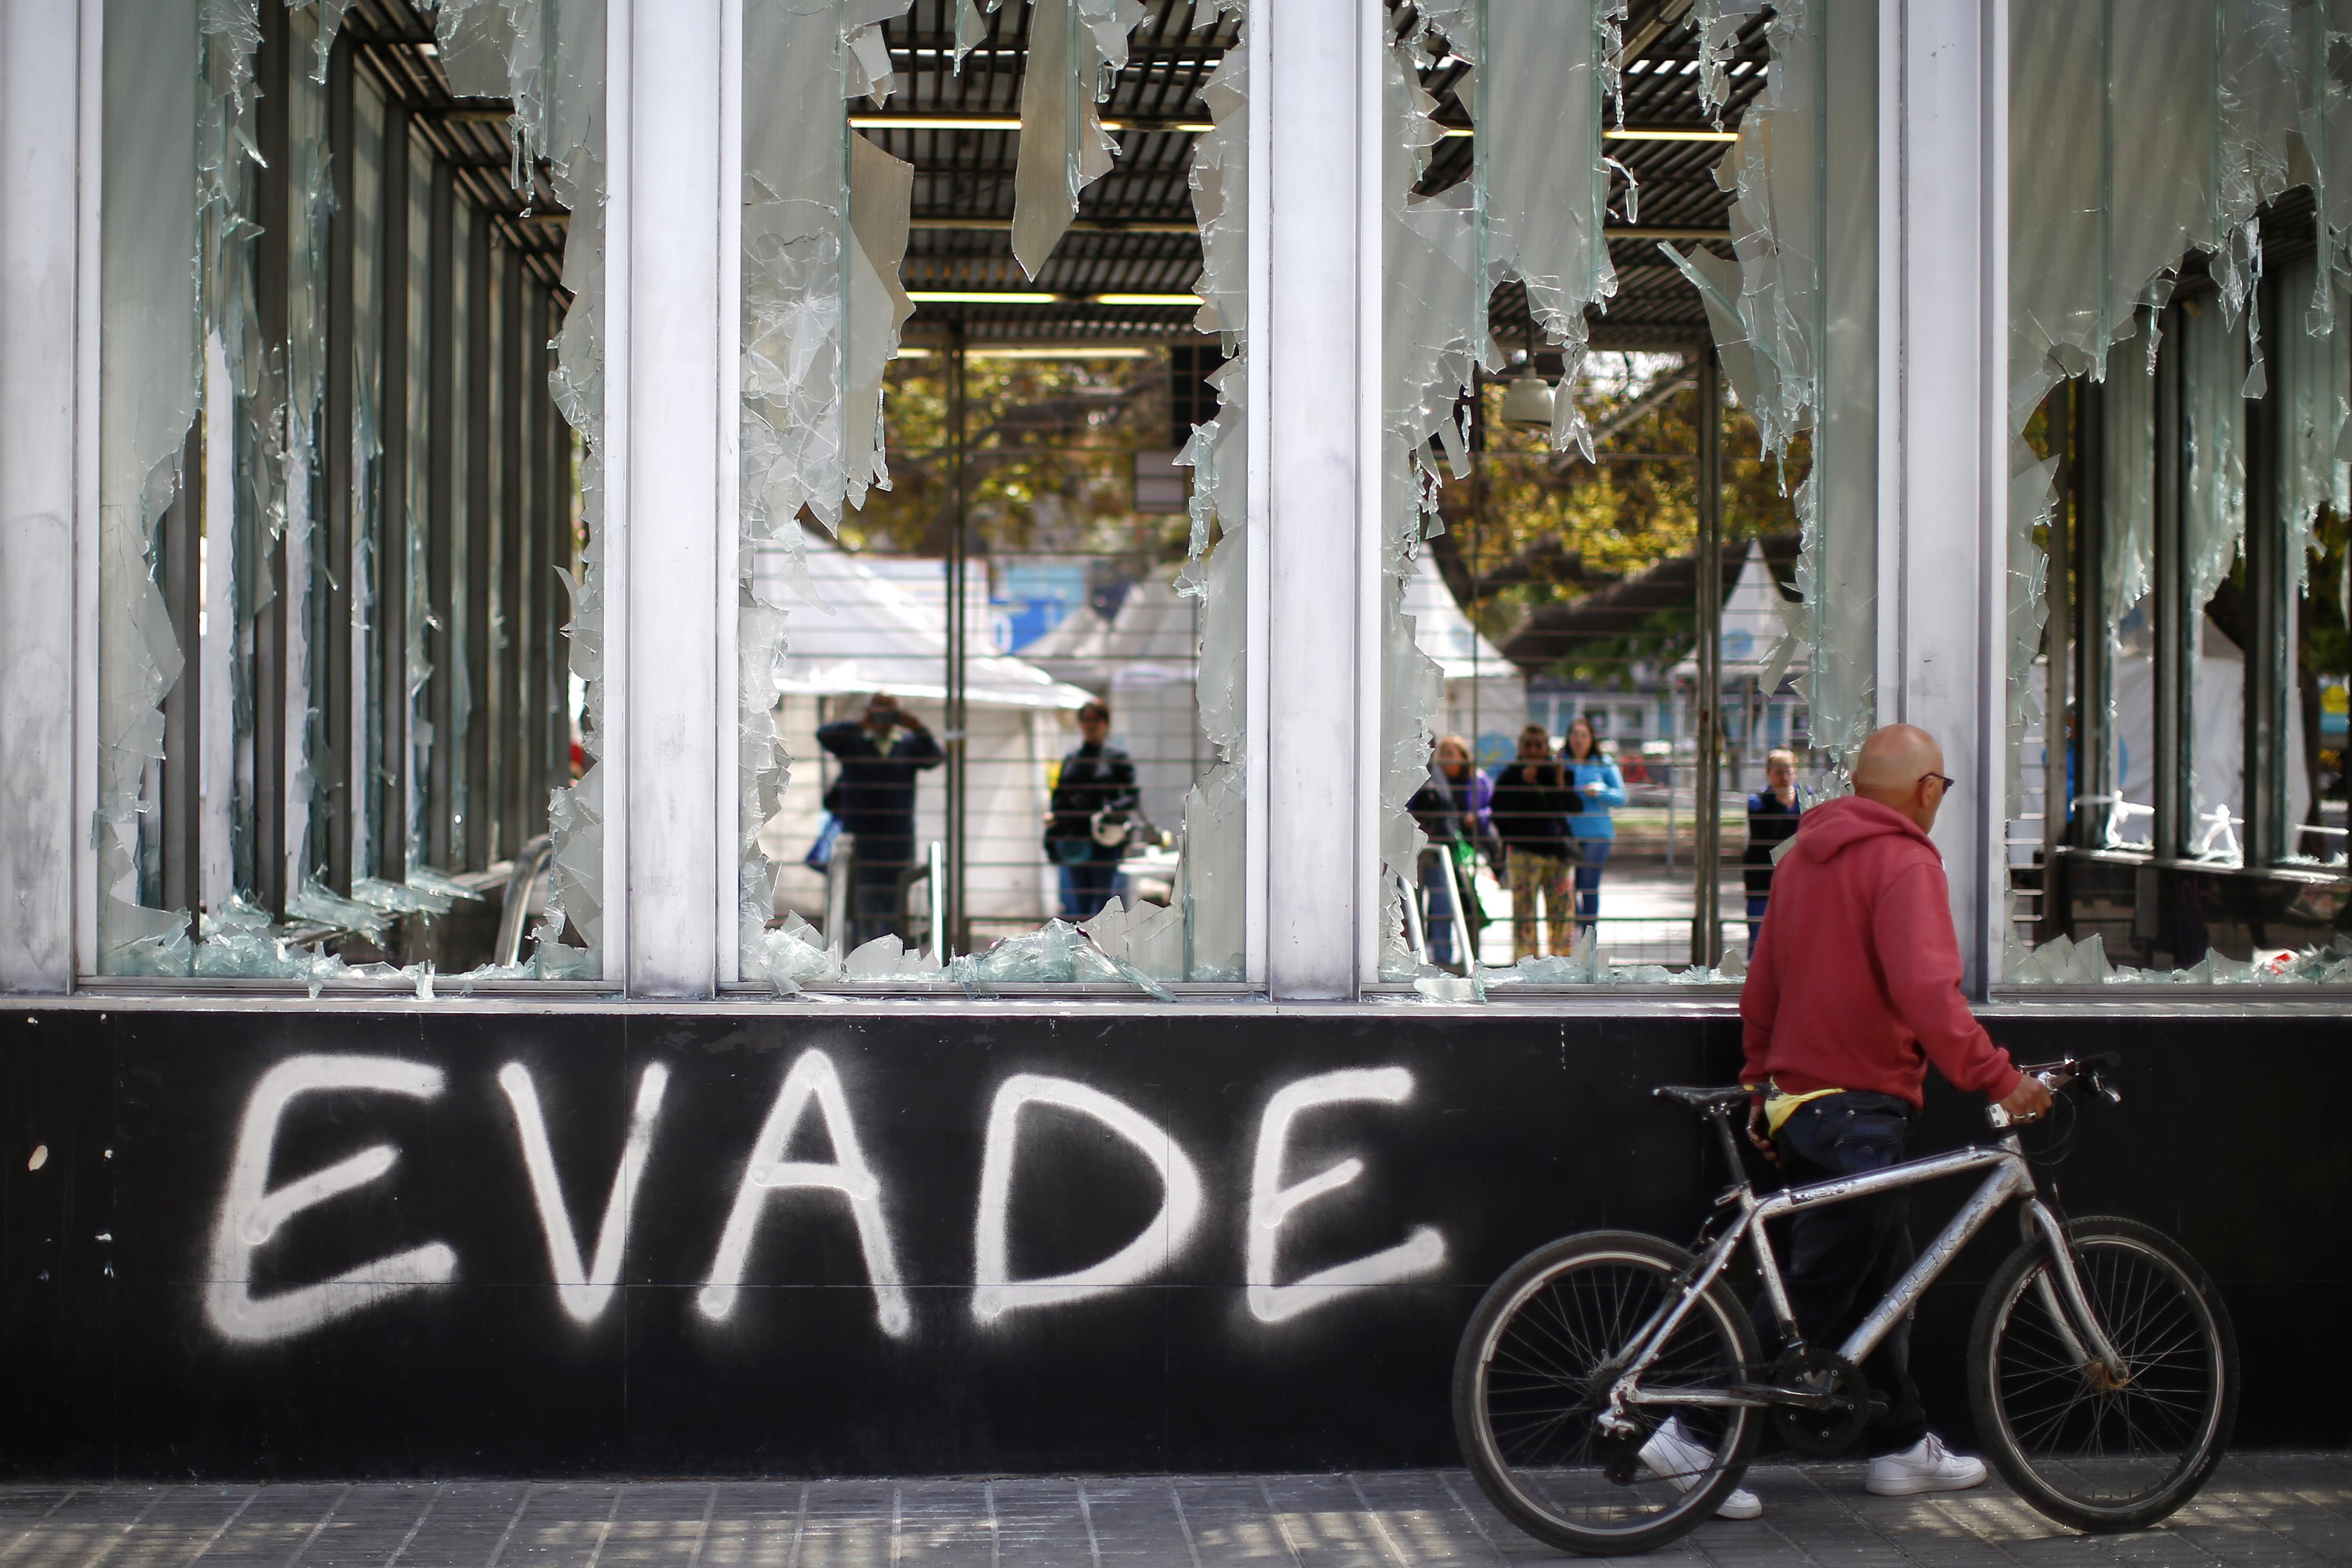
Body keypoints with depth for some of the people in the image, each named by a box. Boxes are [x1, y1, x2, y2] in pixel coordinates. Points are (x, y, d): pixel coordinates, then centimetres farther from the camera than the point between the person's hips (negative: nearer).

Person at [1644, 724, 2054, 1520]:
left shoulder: (1802, 856, 13)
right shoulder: (1904, 863, -13)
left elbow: (1760, 991, 17)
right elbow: (1925, 993, -26)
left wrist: (1764, 1084, 24)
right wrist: (1998, 1079, -23)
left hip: (1797, 1097, 9)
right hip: (1860, 1108, -9)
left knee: (1880, 1280, 18)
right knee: (1810, 1295, -4)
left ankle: (1903, 1446, 26)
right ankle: (1696, 1435, -4)